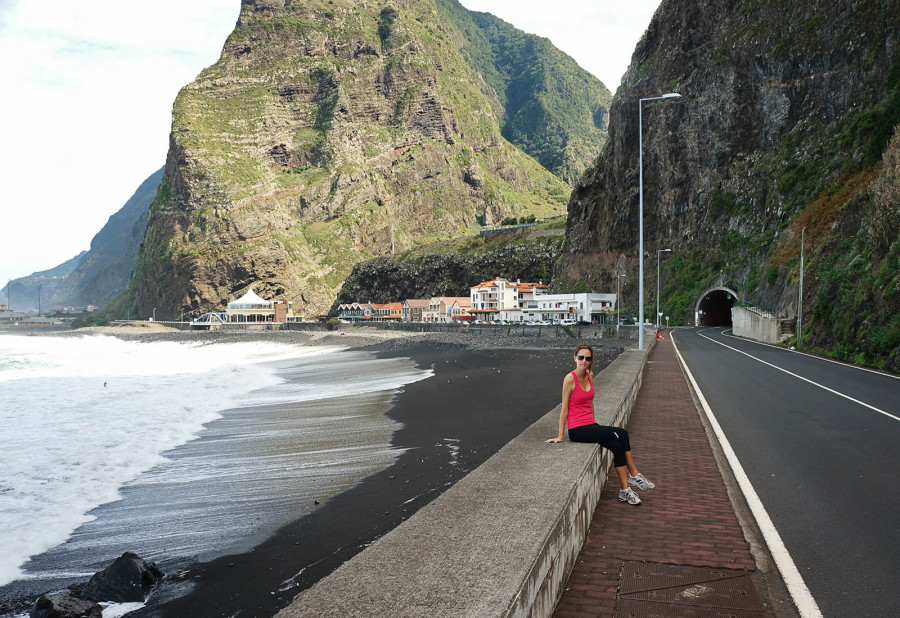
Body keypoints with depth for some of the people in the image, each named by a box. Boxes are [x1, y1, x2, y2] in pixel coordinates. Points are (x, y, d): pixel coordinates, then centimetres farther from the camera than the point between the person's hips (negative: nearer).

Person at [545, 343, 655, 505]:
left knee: (618, 446, -17)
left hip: (590, 426, 6)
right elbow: (564, 408, -11)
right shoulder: (570, 378, -13)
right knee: (622, 434, -16)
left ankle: (625, 490, -11)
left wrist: (594, 424, 17)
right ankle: (634, 475, -2)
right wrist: (560, 436, -9)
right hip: (577, 430, -6)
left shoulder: (589, 375, 8)